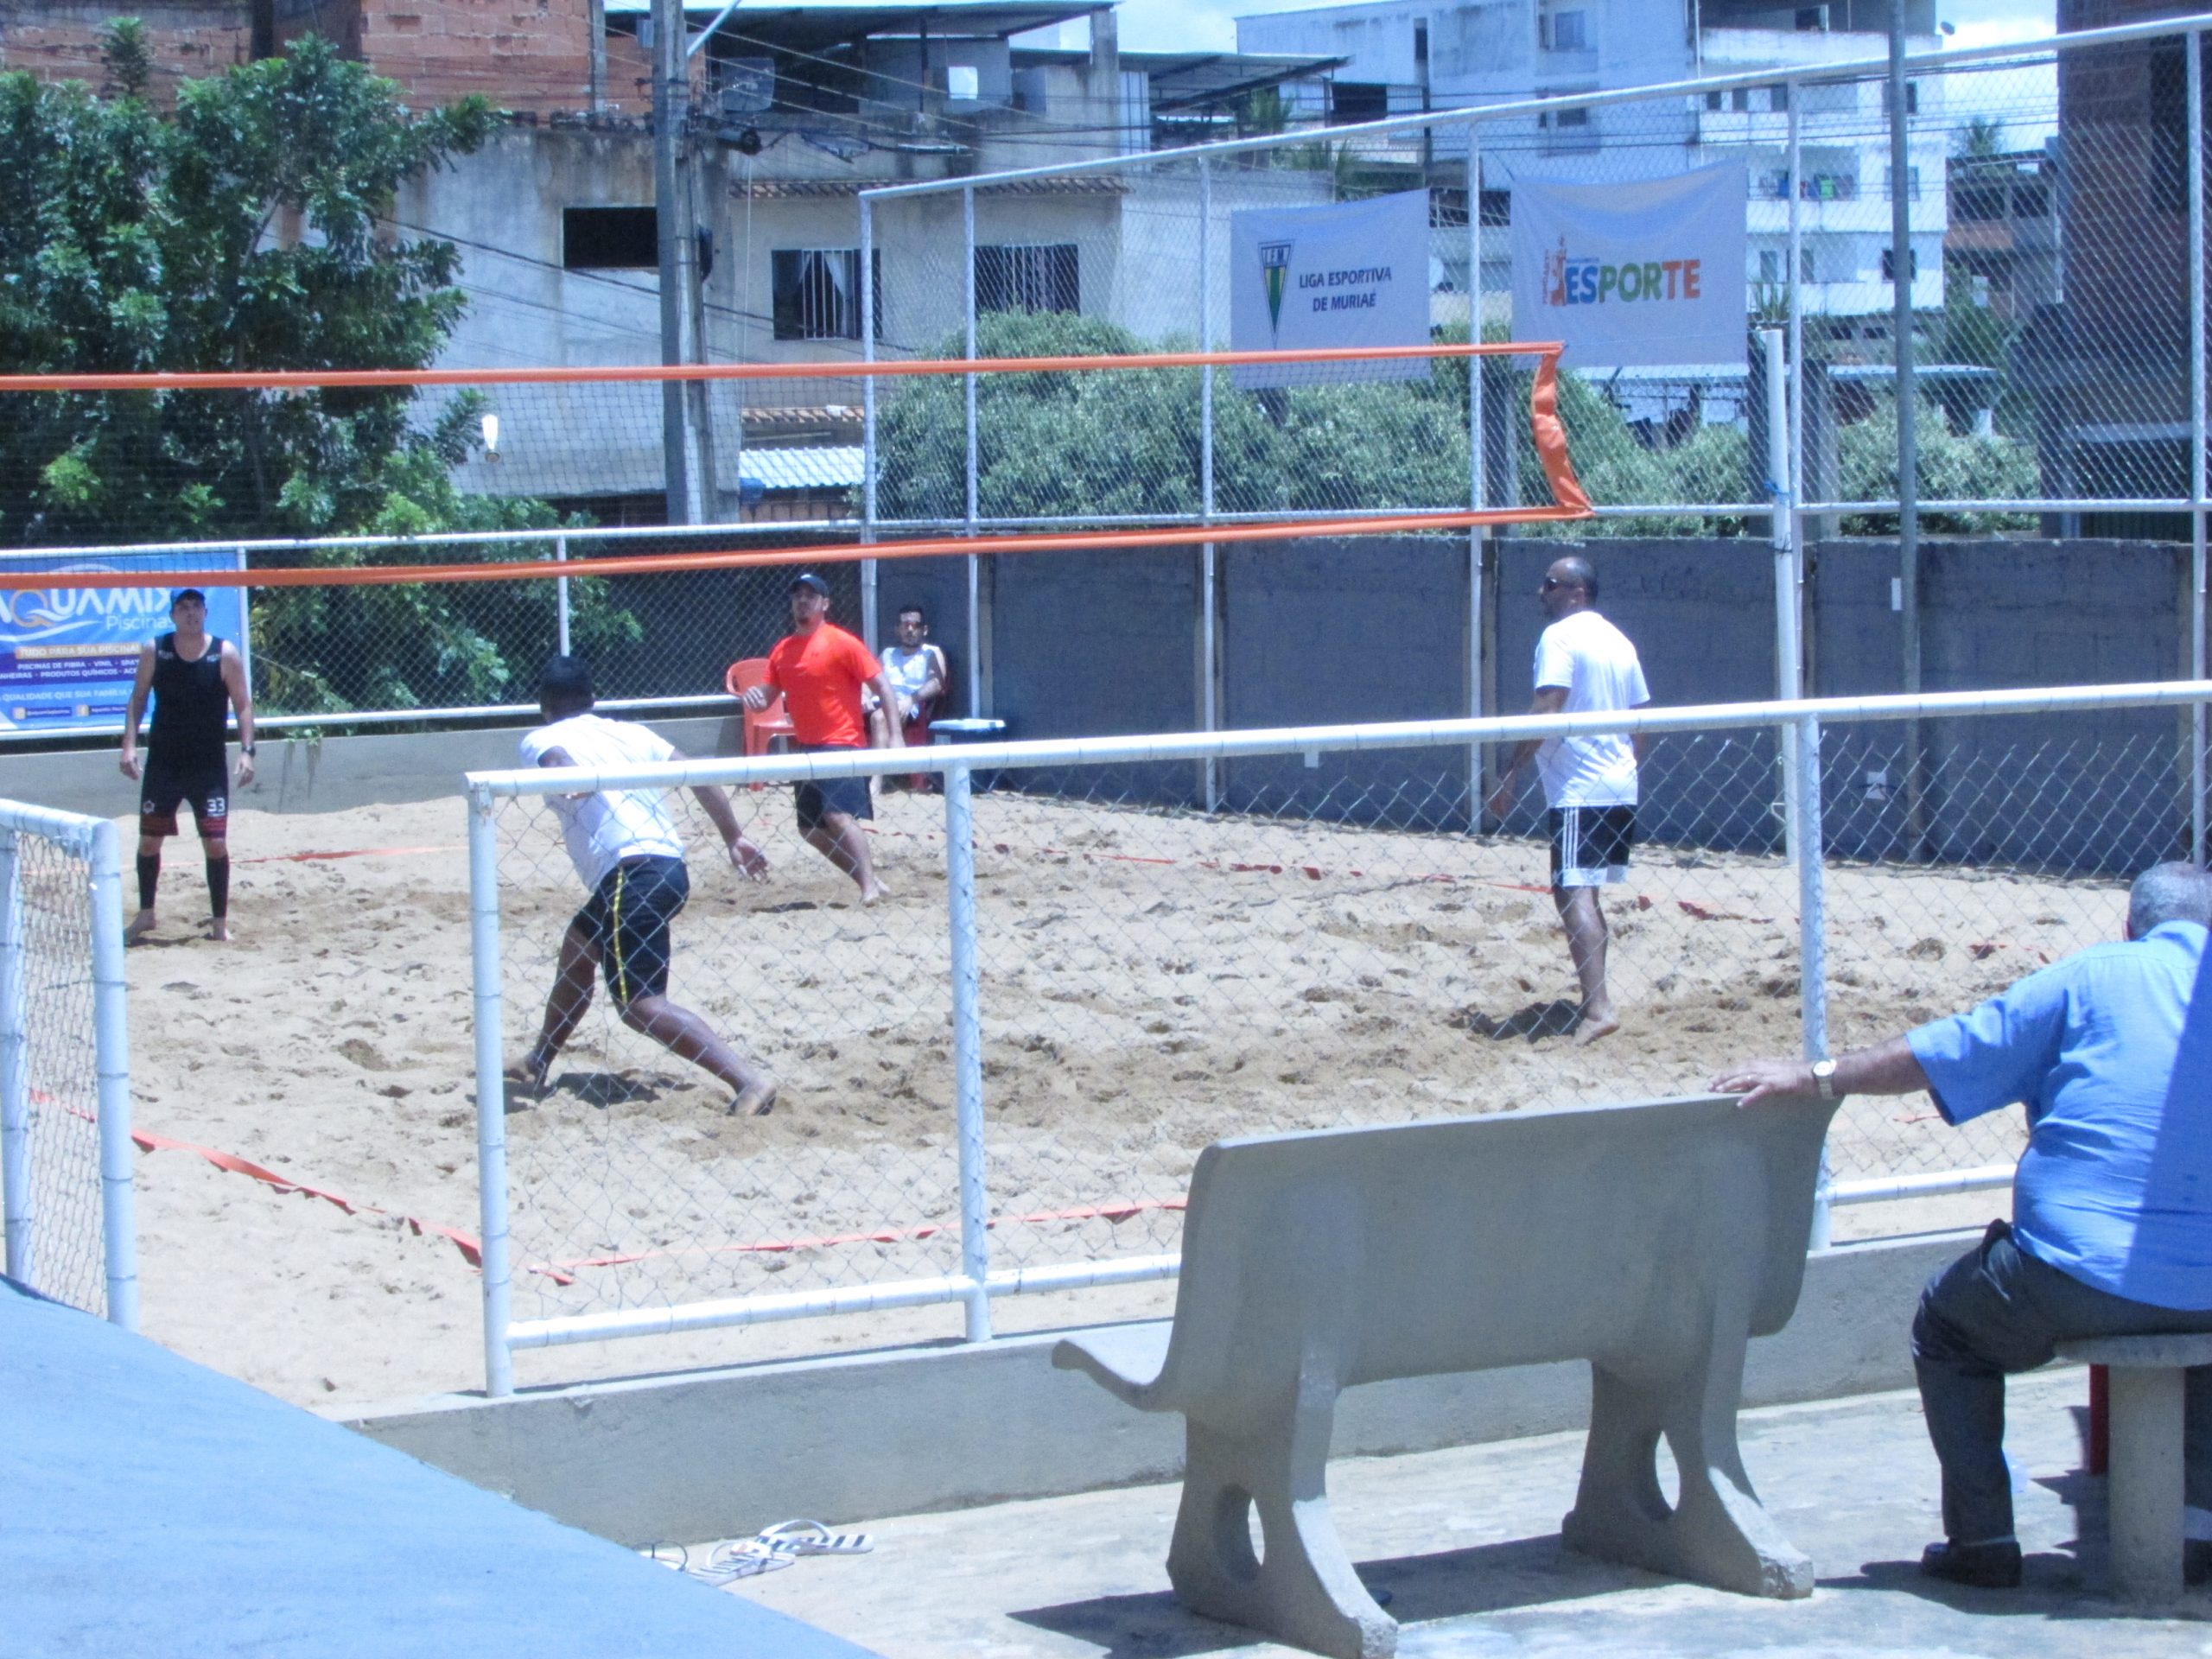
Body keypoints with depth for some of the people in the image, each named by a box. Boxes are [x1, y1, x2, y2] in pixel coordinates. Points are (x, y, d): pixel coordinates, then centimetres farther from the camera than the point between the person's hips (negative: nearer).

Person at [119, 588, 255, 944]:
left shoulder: (225, 654, -7)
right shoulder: (154, 652, -2)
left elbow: (243, 704, -3)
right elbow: (137, 699, 4)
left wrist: (246, 750, -13)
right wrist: (129, 744, -6)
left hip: (209, 765, -2)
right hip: (162, 763, 2)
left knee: (216, 843, -5)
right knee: (149, 840, 6)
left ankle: (220, 922, 6)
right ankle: (145, 915, 24)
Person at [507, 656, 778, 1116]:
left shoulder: (540, 741, 8)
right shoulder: (630, 733, 24)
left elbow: (560, 765, -17)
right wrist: (734, 838, 16)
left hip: (631, 873, -8)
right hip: (671, 867, 8)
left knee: (642, 1005, -14)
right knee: (577, 945, 31)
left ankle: (749, 1082, -29)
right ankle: (538, 1064, 45)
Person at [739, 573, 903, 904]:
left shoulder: (841, 643, -8)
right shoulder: (782, 650, 12)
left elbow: (882, 685, -10)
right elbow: (770, 692, 20)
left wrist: (895, 734, -19)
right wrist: (757, 697, -6)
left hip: (842, 744, -8)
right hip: (807, 748, 8)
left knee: (839, 815, -26)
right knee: (810, 829, 9)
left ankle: (870, 886, -31)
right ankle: (869, 884, 17)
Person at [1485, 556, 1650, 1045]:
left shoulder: (1560, 637, -9)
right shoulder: (1619, 641, 17)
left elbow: (1546, 710, -19)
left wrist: (1511, 772, -18)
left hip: (1578, 790, -9)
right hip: (1620, 788, 9)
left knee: (1574, 894, -15)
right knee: (1585, 893, 19)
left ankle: (1598, 1008, -28)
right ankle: (1594, 998, 24)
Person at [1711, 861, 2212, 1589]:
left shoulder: (2094, 978, -1)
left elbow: (1935, 1056, -1)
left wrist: (1814, 1078, 6)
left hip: (2084, 1278, -3)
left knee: (1947, 1326, 24)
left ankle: (1983, 1538, 16)